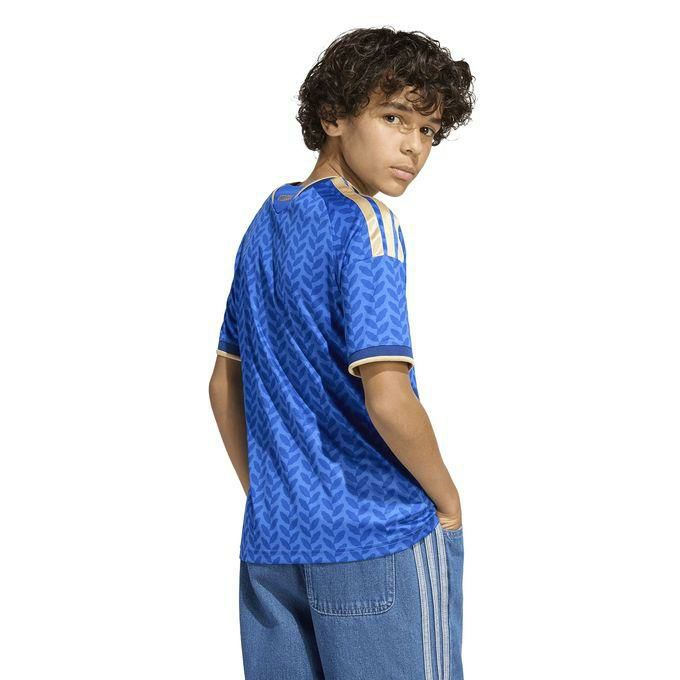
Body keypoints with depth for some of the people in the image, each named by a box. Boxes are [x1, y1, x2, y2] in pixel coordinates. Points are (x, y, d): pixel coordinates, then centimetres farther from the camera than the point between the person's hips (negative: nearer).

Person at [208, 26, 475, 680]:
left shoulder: (265, 221, 10)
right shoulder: (365, 225, -13)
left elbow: (224, 385, 14)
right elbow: (387, 399, -21)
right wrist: (448, 502, -6)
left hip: (269, 542, 7)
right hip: (379, 542, -7)